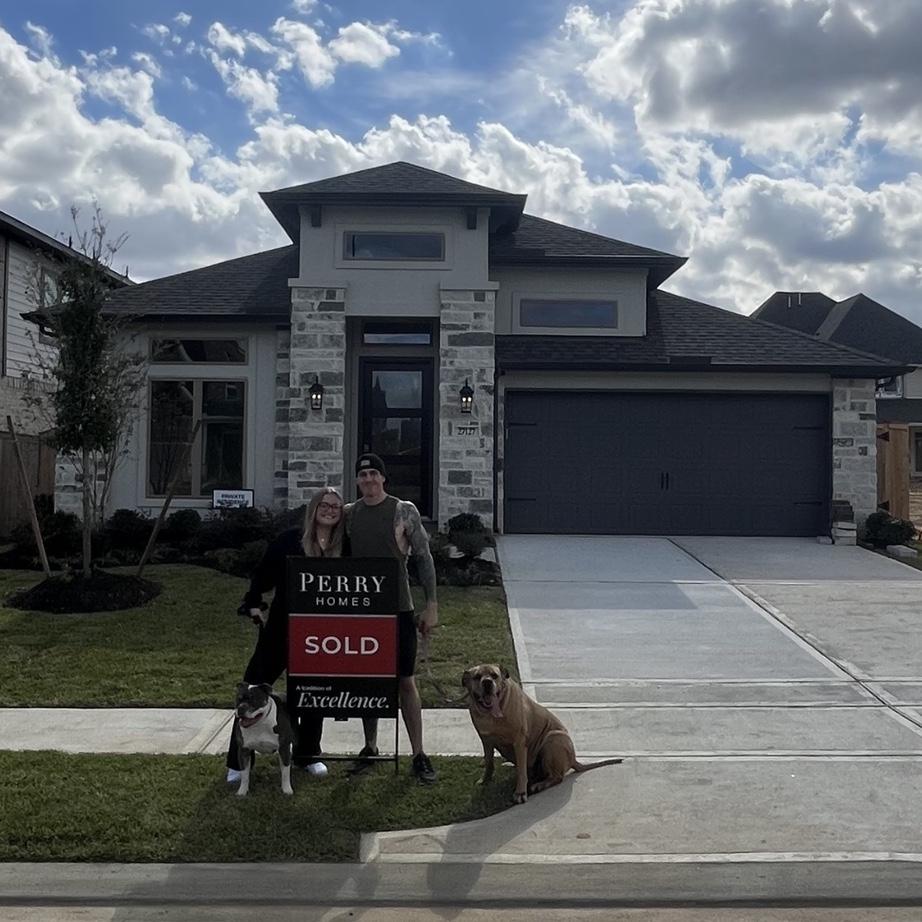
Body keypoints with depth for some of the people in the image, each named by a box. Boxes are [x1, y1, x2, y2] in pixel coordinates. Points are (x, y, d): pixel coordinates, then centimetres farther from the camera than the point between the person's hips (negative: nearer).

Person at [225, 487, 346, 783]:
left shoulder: (344, 548, -2)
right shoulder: (290, 540, -7)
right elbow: (263, 572, 1)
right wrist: (254, 605, -2)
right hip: (281, 628, -2)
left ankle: (307, 755, 29)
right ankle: (238, 761, 12)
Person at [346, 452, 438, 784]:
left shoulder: (404, 511, -4)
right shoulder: (348, 514, 6)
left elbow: (424, 557, -3)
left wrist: (431, 604, -8)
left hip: (398, 609, -3)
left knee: (406, 681, 0)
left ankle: (419, 755, 7)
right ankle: (370, 747, 26)